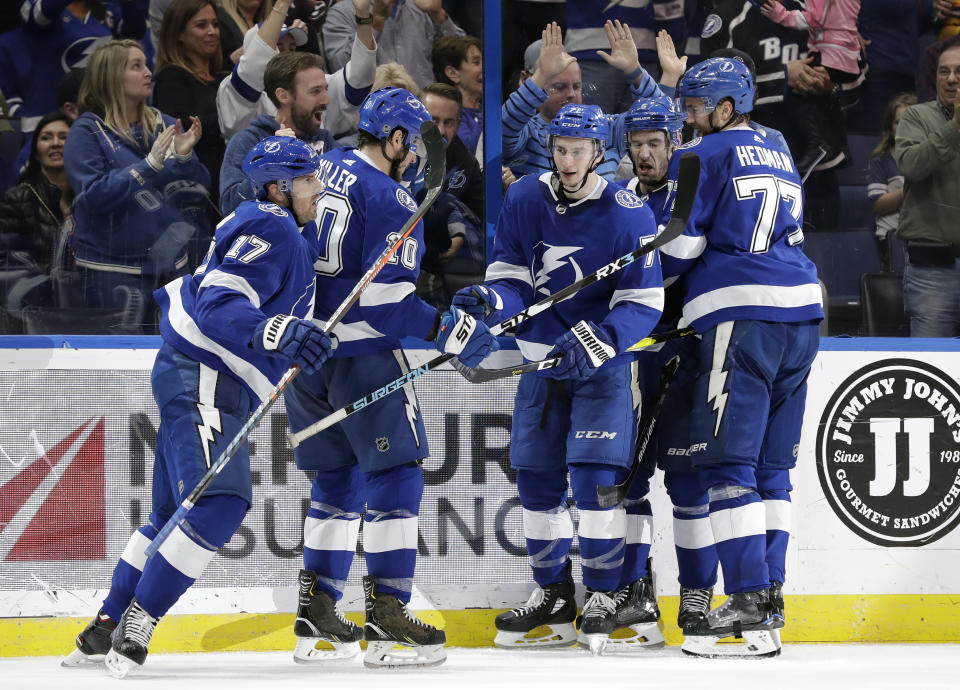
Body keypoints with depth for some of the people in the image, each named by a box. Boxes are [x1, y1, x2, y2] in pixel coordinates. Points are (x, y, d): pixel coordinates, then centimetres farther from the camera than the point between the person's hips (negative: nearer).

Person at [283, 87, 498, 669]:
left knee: (340, 478, 16)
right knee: (397, 475, -2)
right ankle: (387, 620, -8)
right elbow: (387, 298, -20)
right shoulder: (392, 200, -14)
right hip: (362, 353, -8)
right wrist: (450, 331, -15)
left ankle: (317, 619, 14)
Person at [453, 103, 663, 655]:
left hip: (605, 359, -5)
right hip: (542, 359, 5)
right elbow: (512, 277, 2)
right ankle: (554, 597, 19)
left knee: (596, 474, -15)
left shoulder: (628, 215, -16)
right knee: (537, 479, 6)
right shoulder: (524, 200, -3)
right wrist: (492, 298, -21)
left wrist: (590, 344, -30)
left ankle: (603, 596, -4)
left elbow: (643, 304, -16)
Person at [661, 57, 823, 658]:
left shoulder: (702, 157, -1)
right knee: (771, 465, 12)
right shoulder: (780, 160, 23)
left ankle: (750, 608, -15)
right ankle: (769, 596, 11)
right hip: (802, 313, 8)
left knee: (727, 461, -8)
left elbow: (677, 249, -4)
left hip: (742, 316, -8)